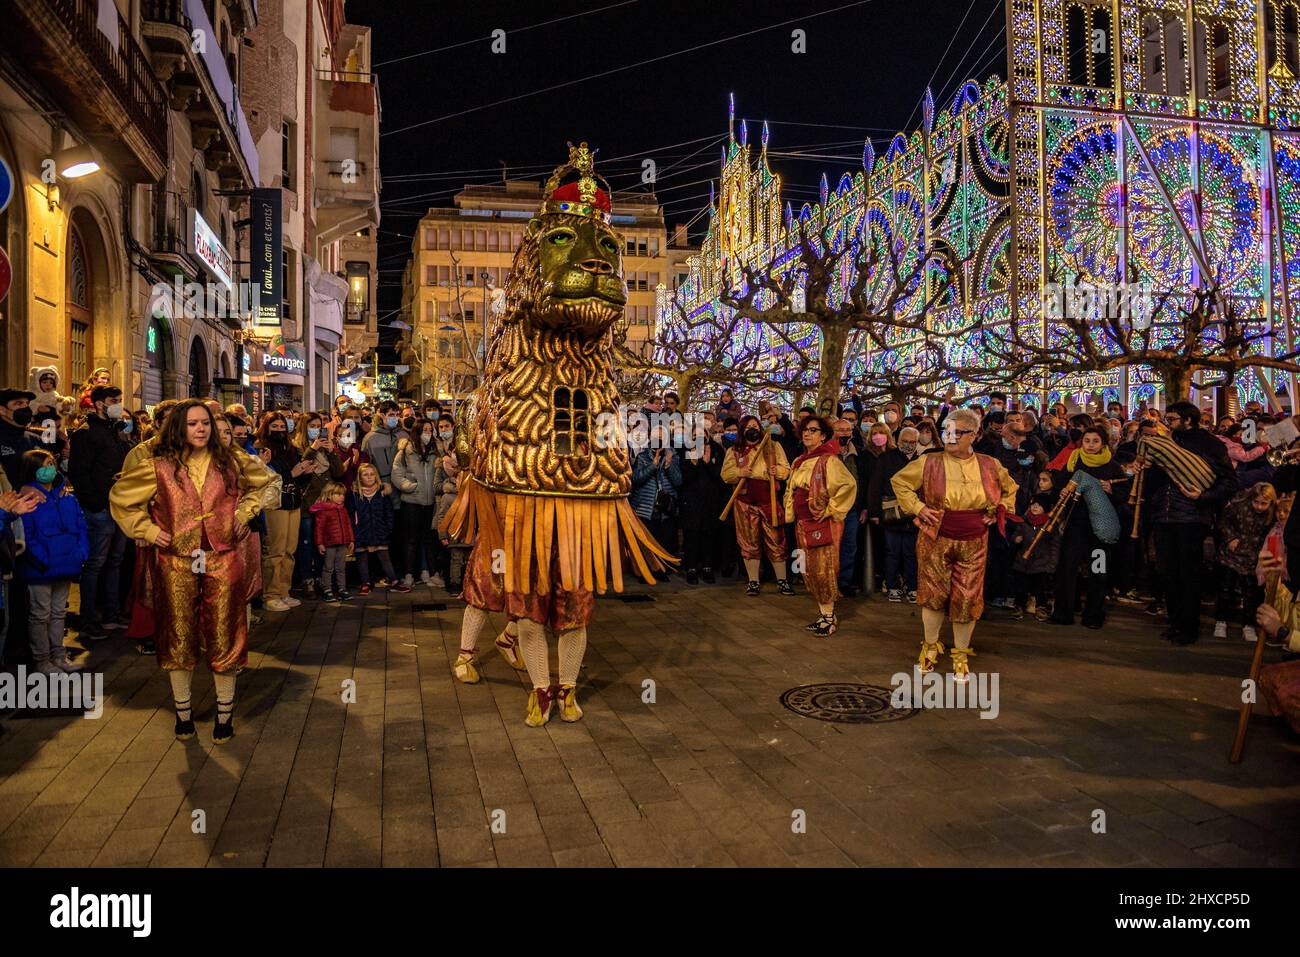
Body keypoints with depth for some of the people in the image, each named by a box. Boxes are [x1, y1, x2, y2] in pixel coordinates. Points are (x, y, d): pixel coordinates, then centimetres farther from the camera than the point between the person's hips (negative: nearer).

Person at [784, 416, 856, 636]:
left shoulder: (829, 460, -11)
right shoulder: (798, 463, 13)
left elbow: (849, 485, -21)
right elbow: (790, 490, 26)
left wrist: (830, 510, -16)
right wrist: (790, 512, 13)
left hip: (823, 524, -8)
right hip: (803, 524, 8)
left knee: (824, 569, -5)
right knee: (810, 571, 10)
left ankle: (830, 617, 7)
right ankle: (823, 615, 20)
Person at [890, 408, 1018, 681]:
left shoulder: (989, 466, 2)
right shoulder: (929, 463, -5)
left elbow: (1010, 489, 20)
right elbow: (899, 481, 4)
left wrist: (998, 511, 6)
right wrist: (917, 507, -4)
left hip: (973, 544, 1)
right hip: (936, 540, -1)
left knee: (967, 600, 5)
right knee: (934, 594, 5)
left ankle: (960, 655, 22)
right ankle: (930, 646, 27)